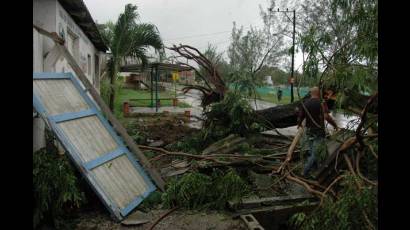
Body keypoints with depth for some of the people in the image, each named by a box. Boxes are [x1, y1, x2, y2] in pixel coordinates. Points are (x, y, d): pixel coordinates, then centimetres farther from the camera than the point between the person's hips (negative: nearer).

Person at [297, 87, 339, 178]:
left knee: (311, 151, 19)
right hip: (319, 131, -5)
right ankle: (306, 171, -6)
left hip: (309, 130, 5)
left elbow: (300, 116, 5)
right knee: (316, 152, -1)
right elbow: (327, 117, -22)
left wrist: (299, 124, 26)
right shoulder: (321, 103, -13)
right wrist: (335, 126, -8)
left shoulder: (305, 103, 1)